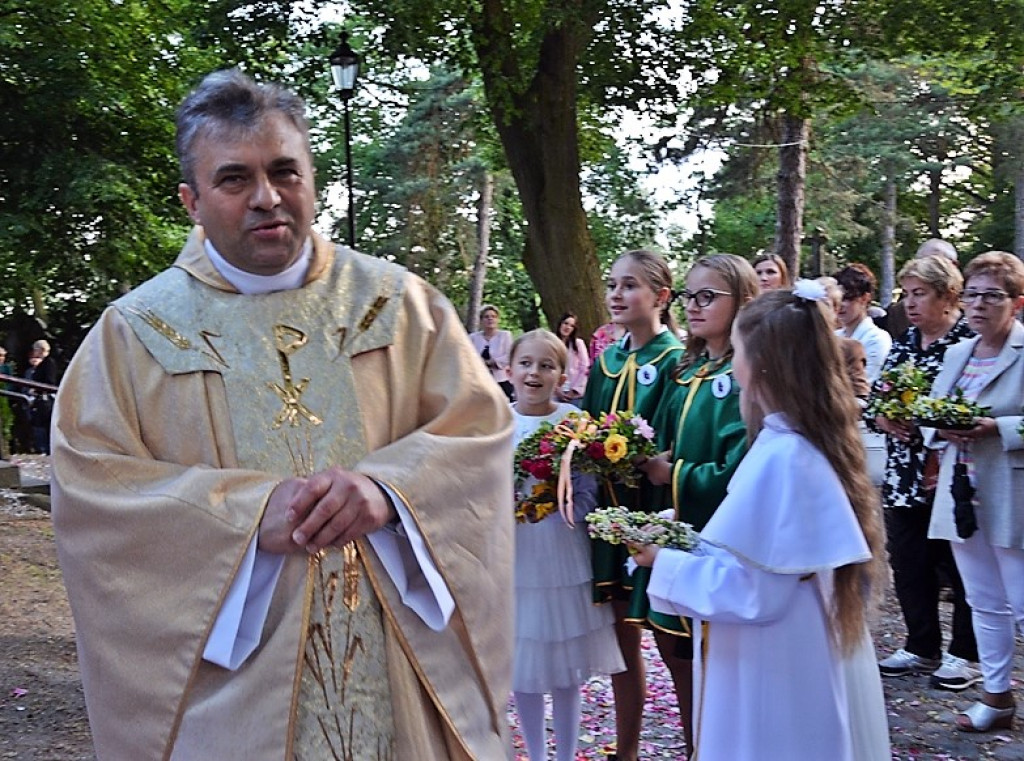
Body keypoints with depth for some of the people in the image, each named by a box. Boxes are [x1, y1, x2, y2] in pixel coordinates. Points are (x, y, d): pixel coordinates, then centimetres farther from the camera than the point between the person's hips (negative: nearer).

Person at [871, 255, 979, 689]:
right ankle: (921, 648, 27)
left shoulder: (972, 341, -10)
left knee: (960, 568, 5)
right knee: (908, 564, 12)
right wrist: (882, 418, -7)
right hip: (905, 476, 6)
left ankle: (964, 654, 20)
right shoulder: (903, 344, 11)